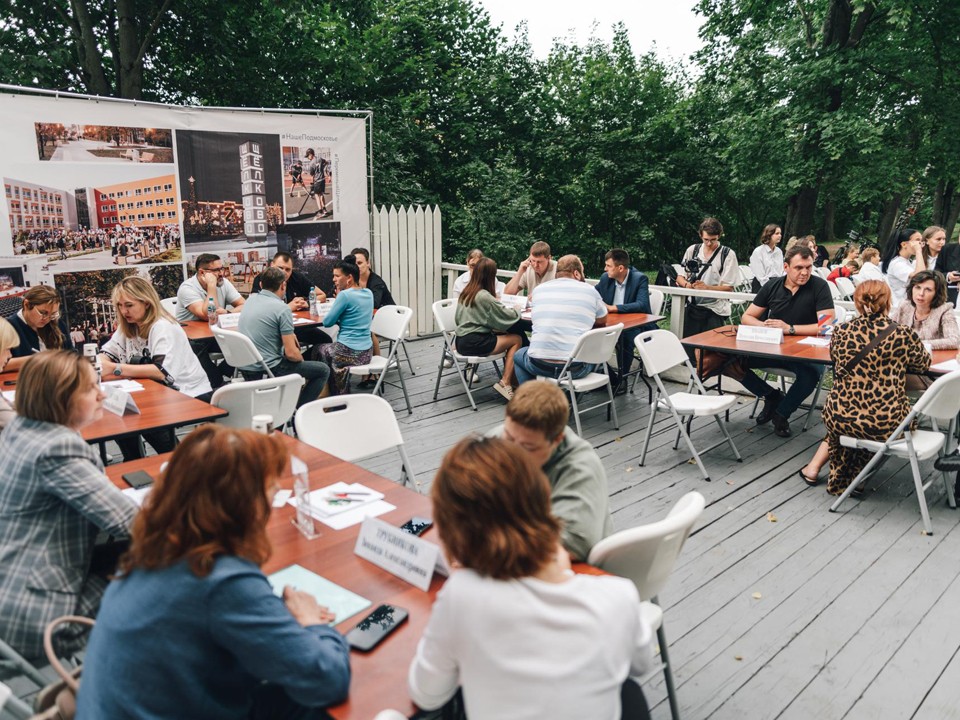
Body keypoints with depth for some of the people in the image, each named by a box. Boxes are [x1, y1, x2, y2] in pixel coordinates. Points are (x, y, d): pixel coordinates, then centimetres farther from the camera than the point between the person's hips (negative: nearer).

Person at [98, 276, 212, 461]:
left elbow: (163, 371, -33)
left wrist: (114, 369, -36)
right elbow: (107, 353, 3)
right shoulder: (128, 327, 6)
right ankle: (134, 464, 8)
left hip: (191, 395, -8)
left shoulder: (163, 328, -20)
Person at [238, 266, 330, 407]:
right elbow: (291, 353, -18)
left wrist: (289, 334, 13)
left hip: (244, 369, 8)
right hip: (267, 370, -8)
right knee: (323, 370, 6)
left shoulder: (251, 299, 6)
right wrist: (301, 359, 5)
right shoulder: (282, 308, -16)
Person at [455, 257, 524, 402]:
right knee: (516, 340, 1)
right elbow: (506, 316, -10)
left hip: (463, 340, 9)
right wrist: (517, 310, 9)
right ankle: (505, 383, 2)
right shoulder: (484, 296, -16)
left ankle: (511, 378, 12)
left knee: (506, 335, 14)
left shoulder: (466, 292, 9)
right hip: (473, 344, -9)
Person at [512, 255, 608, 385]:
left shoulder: (539, 289, 8)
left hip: (539, 365, 1)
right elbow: (602, 321, 18)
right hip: (575, 368, -1)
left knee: (518, 355, 33)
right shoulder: (590, 291, 1)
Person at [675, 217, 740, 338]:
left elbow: (729, 287, -6)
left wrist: (707, 287, -22)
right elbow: (679, 277, 10)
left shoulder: (728, 254, -3)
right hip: (692, 306, 3)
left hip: (715, 309, -3)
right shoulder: (692, 250, 8)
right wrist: (687, 285, -13)